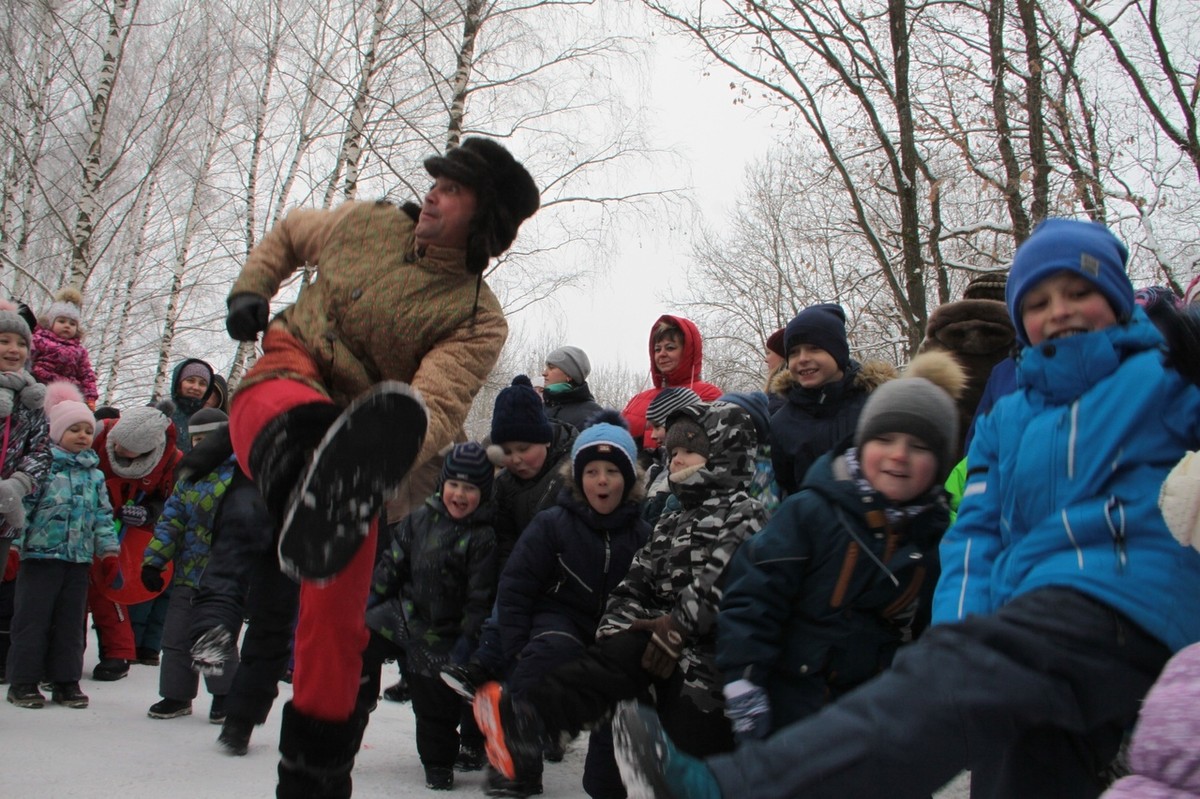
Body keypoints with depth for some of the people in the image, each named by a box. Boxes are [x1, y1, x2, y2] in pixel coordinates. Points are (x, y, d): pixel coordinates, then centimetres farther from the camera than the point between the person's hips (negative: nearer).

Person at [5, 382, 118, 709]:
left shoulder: (94, 475, 11)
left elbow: (103, 517, 14)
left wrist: (109, 553, 10)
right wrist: (15, 542, -16)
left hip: (79, 559, 5)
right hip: (40, 555, -5)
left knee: (71, 622, 9)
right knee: (32, 618, 1)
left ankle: (66, 681, 17)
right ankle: (23, 681, 11)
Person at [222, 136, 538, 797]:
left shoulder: (479, 320, -4)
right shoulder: (367, 223, 8)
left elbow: (439, 408, -19)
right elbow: (289, 234, 28)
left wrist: (389, 440, -40)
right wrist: (251, 289, 10)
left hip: (352, 453, 0)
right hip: (281, 381, 1)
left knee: (337, 618, -4)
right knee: (299, 416, -39)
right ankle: (302, 485, -75)